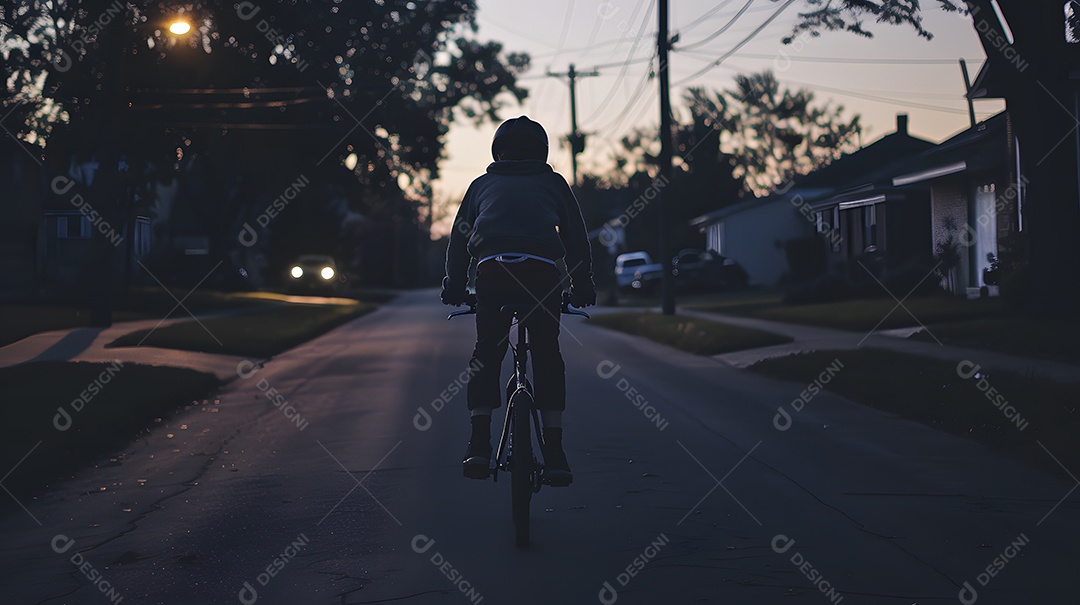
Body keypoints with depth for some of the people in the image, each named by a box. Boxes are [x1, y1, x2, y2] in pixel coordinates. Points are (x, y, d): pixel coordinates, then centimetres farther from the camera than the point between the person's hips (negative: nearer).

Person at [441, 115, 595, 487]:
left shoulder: (483, 184, 30)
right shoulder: (553, 183, 27)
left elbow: (459, 237, 30)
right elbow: (577, 237, 27)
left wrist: (454, 287, 39)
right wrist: (582, 288, 36)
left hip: (492, 268, 1)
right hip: (542, 269, 0)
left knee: (487, 351, 13)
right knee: (547, 355, 10)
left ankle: (479, 443, 3)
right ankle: (554, 453, 7)